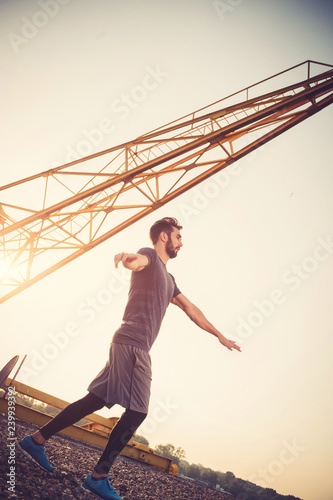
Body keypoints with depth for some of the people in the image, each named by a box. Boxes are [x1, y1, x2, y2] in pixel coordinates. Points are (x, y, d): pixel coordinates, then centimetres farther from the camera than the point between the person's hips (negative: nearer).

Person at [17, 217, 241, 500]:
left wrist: (220, 336, 34)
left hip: (138, 349, 9)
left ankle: (37, 440, 16)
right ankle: (99, 477, -3)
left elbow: (191, 309, 31)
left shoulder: (168, 279, 27)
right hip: (131, 344, -9)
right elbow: (138, 261, -25)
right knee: (137, 411, -10)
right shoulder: (149, 256, 0)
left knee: (95, 401, 9)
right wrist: (129, 259, -51)